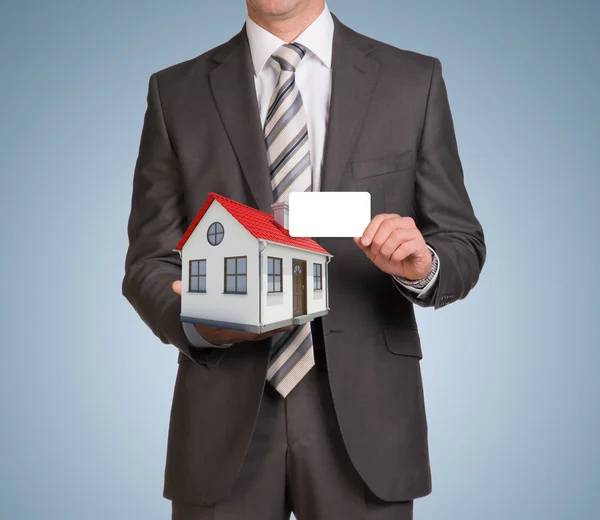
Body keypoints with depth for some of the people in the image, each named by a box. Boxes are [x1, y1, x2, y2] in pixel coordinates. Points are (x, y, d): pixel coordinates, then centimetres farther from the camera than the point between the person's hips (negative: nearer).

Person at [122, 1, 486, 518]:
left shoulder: (414, 81, 2)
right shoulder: (176, 92, 3)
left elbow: (462, 245, 3)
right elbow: (150, 262, 2)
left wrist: (423, 266, -19)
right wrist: (196, 319, -18)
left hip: (363, 414, 1)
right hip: (223, 421, 0)